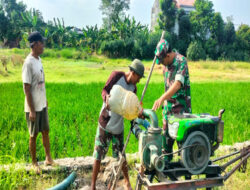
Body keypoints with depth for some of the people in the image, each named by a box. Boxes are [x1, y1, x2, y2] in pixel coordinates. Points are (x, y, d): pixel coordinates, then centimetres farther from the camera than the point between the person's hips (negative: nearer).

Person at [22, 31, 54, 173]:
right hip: (33, 107, -8)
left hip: (42, 105, 8)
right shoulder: (28, 63, -20)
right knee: (33, 135, 8)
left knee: (46, 131, 17)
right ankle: (35, 163, 25)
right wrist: (31, 110, -19)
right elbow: (27, 89, -20)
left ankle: (48, 158, 32)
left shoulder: (39, 59, 5)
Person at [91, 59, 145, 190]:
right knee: (98, 156, 4)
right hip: (105, 123, -3)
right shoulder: (116, 75, -8)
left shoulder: (133, 88, 5)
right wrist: (106, 97, -27)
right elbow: (104, 90, -6)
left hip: (118, 125, 3)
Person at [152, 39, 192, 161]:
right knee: (166, 131, 11)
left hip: (180, 104, -7)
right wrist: (164, 100, 13)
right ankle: (166, 156, 24)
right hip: (168, 102, 7)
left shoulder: (181, 61, -16)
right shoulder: (166, 63, 7)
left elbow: (178, 84, -28)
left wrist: (162, 98, -38)